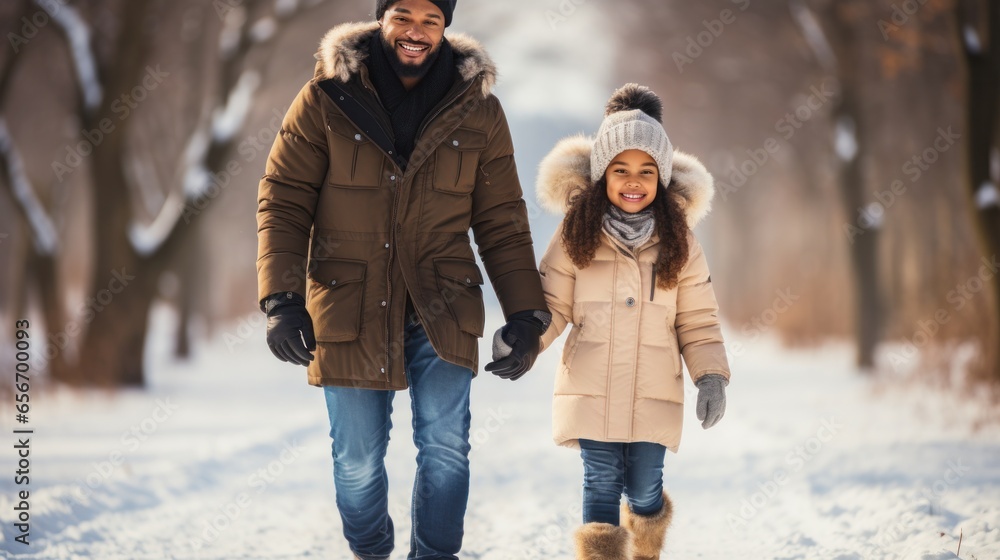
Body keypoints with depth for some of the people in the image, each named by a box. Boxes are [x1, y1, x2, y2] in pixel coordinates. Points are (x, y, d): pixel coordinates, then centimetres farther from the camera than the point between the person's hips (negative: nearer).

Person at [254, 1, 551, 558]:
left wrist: (526, 315, -3)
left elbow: (502, 223, 5)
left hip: (441, 312, 1)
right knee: (358, 460, 8)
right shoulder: (326, 99, -4)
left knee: (446, 449, -3)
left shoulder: (478, 111, 2)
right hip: (349, 311, -1)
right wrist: (283, 299, -16)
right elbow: (283, 201, -5)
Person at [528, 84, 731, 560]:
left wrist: (711, 376, -7)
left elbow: (697, 319, 4)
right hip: (591, 389, -1)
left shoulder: (678, 239, 2)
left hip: (653, 392, 1)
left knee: (644, 488, 6)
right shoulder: (576, 232, -1)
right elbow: (552, 303, 1)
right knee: (602, 485, -8)